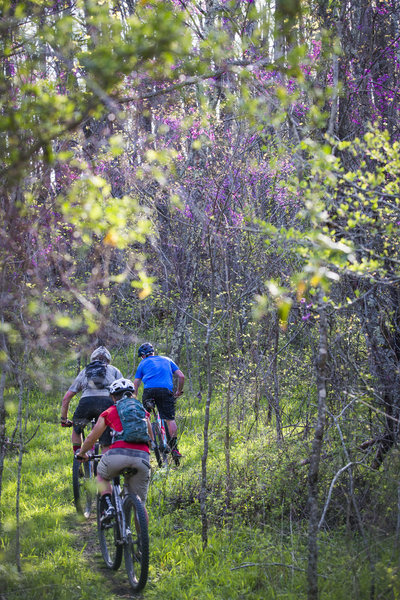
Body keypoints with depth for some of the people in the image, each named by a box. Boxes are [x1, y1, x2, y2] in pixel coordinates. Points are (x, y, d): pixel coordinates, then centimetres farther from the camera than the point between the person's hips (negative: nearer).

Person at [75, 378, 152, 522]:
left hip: (118, 454, -2)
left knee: (102, 475, 31)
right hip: (142, 457, 2)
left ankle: (107, 505, 7)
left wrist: (81, 453, 41)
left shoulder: (109, 412, 19)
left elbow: (92, 438, 23)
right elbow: (151, 439, 32)